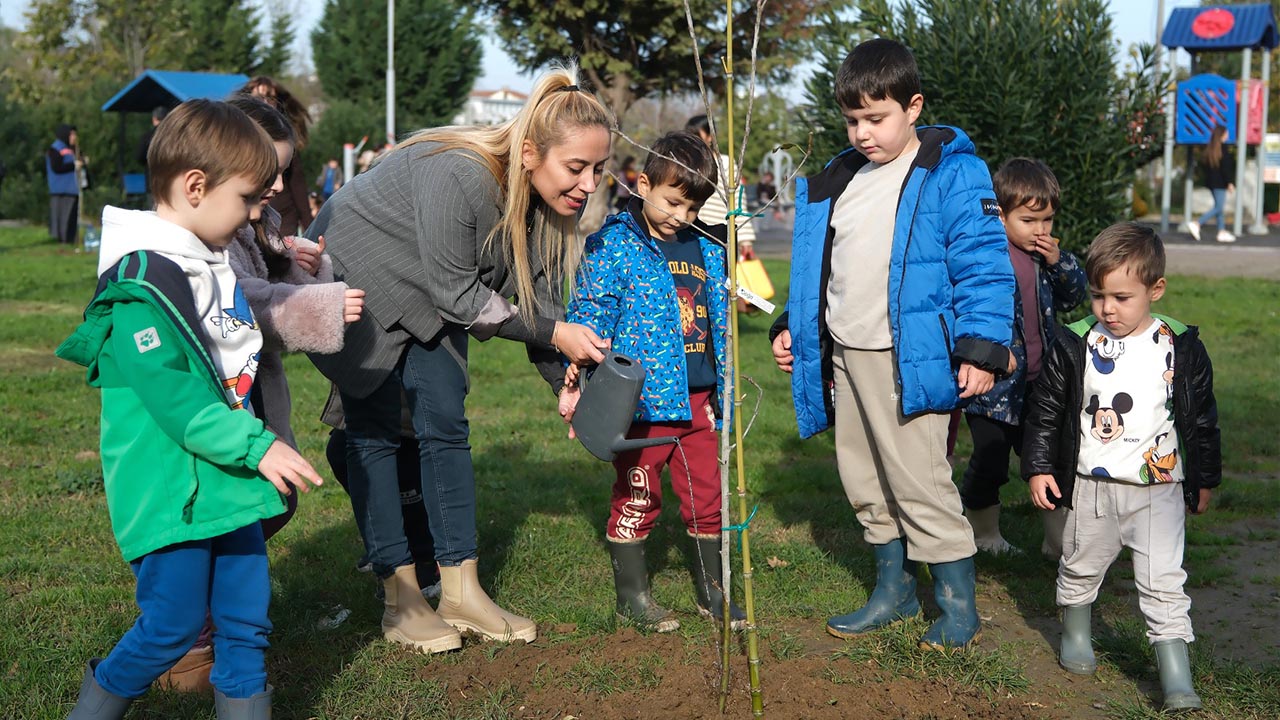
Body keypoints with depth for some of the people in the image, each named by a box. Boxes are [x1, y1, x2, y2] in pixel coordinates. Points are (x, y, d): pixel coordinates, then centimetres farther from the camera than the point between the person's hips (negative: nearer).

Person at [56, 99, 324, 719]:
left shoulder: (214, 263, 13)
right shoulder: (141, 283, -18)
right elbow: (170, 395, -24)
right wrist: (257, 445, -24)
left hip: (227, 481, 9)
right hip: (168, 490, -9)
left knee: (247, 616, 10)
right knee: (173, 627, 0)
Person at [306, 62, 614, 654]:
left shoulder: (549, 198, -14)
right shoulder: (458, 175, -38)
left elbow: (536, 295, -4)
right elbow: (457, 292, -30)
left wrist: (568, 382, -11)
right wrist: (555, 334, -26)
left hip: (426, 295, 7)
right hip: (355, 278, -7)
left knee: (446, 423, 1)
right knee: (373, 430, -4)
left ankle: (462, 593, 5)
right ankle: (399, 599, 3)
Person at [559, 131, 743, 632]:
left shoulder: (706, 251, 11)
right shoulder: (610, 245, -6)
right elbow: (588, 318, -7)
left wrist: (726, 396, 20)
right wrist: (578, 380, -15)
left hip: (697, 401, 5)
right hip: (640, 402, -5)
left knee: (707, 495, 11)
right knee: (637, 497, 5)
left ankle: (711, 590, 26)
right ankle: (631, 595, 20)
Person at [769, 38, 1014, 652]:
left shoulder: (951, 175, -9)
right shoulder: (836, 181, 13)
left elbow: (983, 267, -13)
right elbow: (815, 266, 23)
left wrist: (980, 348, -19)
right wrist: (792, 325, 16)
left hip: (907, 362, -7)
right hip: (843, 358, 8)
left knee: (919, 483, -6)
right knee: (864, 482, 15)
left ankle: (957, 606, 8)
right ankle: (894, 589, 30)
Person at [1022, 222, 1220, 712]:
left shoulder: (1182, 349, -5)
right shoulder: (1075, 346, -6)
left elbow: (1203, 419, 6)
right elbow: (1045, 410, 2)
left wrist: (1204, 481, 10)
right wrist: (1038, 467, -1)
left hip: (1160, 490, -1)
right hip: (1091, 486, 1)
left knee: (1164, 582, -5)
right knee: (1080, 567, 16)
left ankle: (1177, 677, -2)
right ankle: (1075, 634, 41)